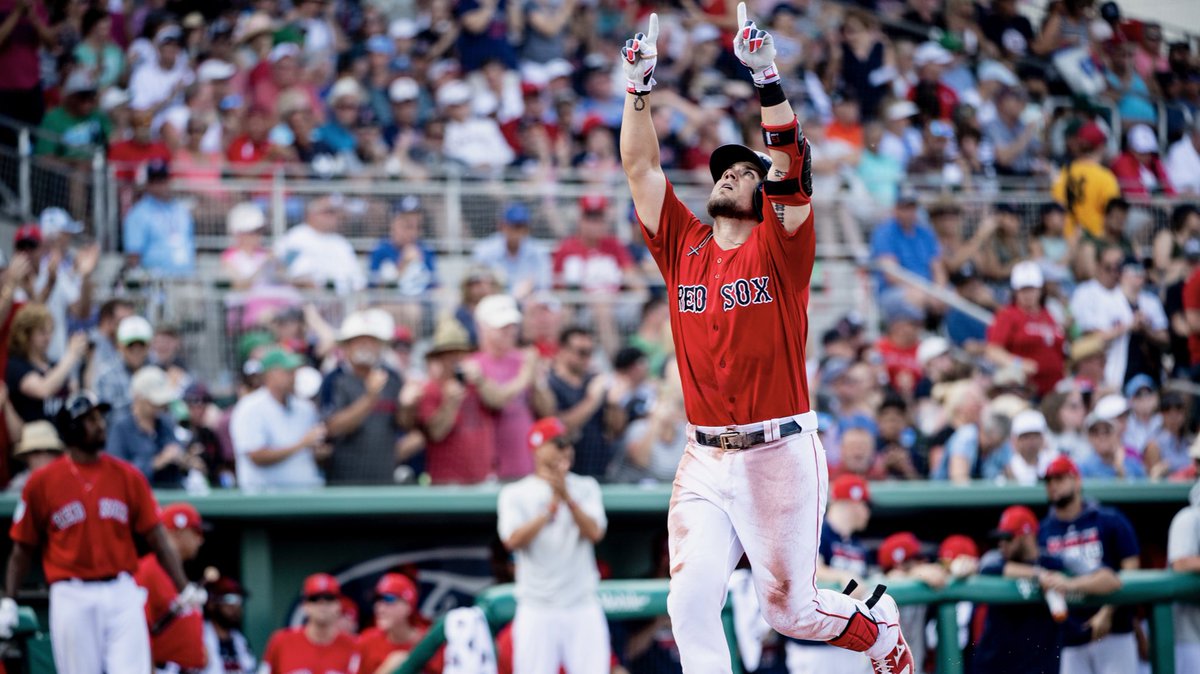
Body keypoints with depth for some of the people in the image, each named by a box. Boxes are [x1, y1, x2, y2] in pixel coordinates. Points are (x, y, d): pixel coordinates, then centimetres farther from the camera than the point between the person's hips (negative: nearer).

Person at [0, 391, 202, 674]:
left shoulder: (128, 477, 6)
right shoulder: (42, 483, 2)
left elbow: (157, 537, 3)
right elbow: (23, 549, 7)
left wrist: (184, 589, -7)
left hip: (121, 594, 1)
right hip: (71, 598, -1)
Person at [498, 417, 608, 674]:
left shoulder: (586, 488, 10)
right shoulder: (515, 494, 4)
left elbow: (594, 533, -5)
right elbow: (513, 540, -10)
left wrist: (568, 497, -19)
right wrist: (550, 509, -18)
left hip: (583, 608, 2)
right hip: (537, 611, -1)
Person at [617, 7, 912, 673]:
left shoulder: (779, 248, 1)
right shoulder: (685, 247, 11)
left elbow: (790, 161, -13)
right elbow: (640, 167, 8)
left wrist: (767, 76, -21)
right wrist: (639, 85, 0)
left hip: (779, 454, -4)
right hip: (704, 461, 4)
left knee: (786, 606, 5)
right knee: (691, 602, -11)